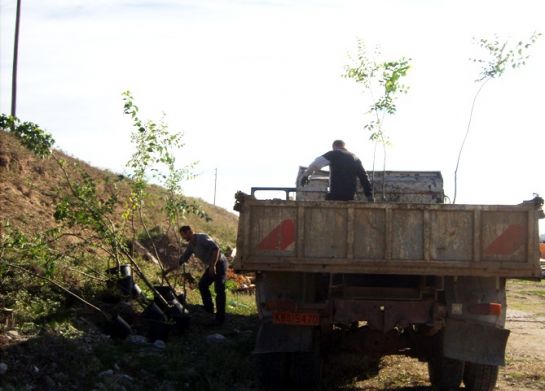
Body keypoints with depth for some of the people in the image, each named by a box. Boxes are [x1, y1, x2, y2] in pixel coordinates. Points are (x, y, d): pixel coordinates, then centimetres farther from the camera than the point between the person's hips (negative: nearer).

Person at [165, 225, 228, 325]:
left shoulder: (202, 238, -18)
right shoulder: (191, 245, 9)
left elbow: (216, 248, -29)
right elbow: (183, 259, 17)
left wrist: (213, 265, -32)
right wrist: (170, 269, 17)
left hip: (220, 264, -10)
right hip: (211, 266, 10)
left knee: (219, 289, -12)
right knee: (202, 284, 14)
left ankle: (220, 318, -12)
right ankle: (209, 309, 25)